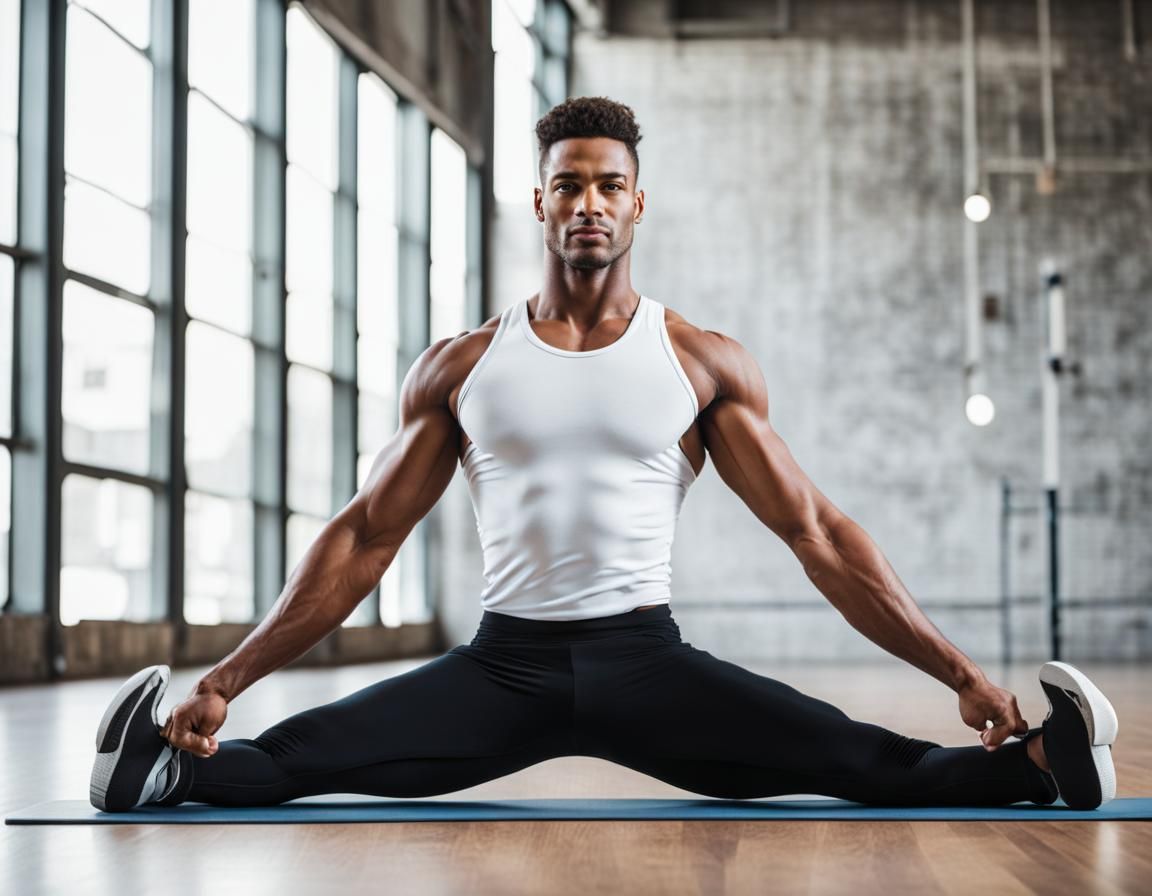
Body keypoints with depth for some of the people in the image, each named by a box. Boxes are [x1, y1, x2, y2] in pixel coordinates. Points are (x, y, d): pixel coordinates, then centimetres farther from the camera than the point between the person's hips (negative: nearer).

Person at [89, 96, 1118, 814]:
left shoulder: (706, 363, 2)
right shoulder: (458, 367, 5)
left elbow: (817, 531, 2)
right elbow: (364, 538, 6)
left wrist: (961, 673, -6)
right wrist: (227, 679, -1)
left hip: (647, 658, -1)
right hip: (505, 661, 1)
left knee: (862, 762, -24)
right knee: (295, 757, -24)